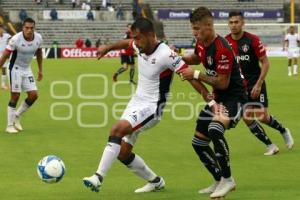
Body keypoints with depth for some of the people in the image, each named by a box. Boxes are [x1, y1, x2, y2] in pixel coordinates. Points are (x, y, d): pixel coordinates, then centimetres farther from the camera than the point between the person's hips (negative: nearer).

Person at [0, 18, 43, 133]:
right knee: (15, 96, -7)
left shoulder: (38, 38, -7)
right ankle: (10, 126, 2)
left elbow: (39, 53, 11)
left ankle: (17, 116, 18)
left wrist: (40, 70, 15)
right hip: (16, 69, -5)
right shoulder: (16, 39, -23)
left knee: (33, 95, -3)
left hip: (27, 70, 5)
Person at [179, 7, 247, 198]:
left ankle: (227, 179, -19)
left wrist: (196, 75, -21)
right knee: (198, 141, 10)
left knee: (215, 129, -35)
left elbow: (222, 83, -24)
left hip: (234, 98, -10)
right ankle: (220, 182, 24)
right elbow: (196, 58, 26)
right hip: (217, 98, 10)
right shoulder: (201, 44, 2)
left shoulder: (222, 49, -25)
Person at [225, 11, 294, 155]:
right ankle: (270, 146, 7)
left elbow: (265, 63, -9)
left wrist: (258, 85, -15)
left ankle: (283, 131, 25)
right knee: (247, 118, -7)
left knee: (263, 117, -8)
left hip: (255, 84, -3)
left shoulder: (253, 40, -13)